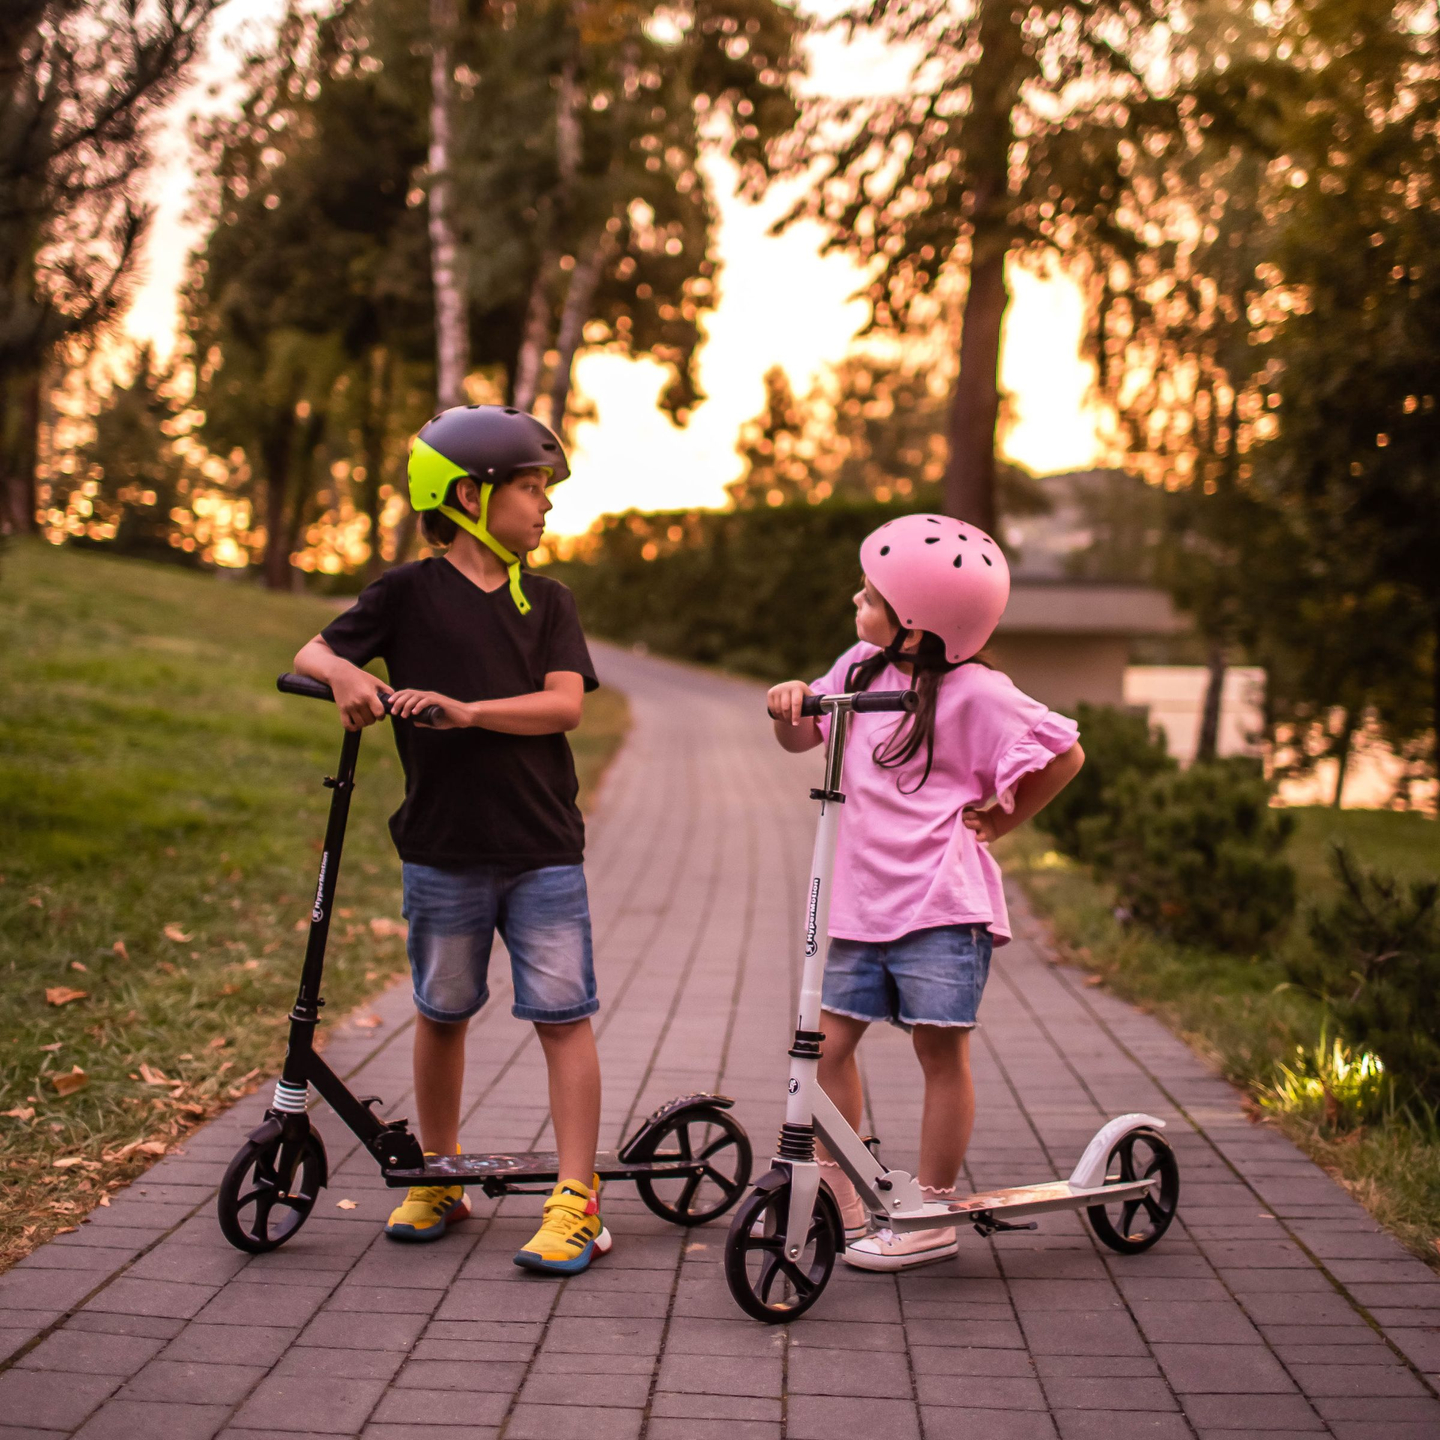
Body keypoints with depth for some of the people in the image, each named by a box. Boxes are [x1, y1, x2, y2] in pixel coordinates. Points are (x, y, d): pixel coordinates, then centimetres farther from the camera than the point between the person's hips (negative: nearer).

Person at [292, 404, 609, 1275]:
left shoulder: (547, 602, 5)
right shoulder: (411, 592, 0)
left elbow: (564, 704, -7)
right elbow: (311, 653, 3)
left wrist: (463, 711, -20)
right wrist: (345, 673, -20)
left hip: (544, 851, 1)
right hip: (443, 850, 0)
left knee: (563, 1016, -3)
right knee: (443, 1012, 12)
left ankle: (577, 1202, 3)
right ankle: (438, 1181, 30)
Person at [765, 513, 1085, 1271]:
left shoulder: (973, 693, -11)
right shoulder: (860, 667, 8)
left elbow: (1065, 753, -6)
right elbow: (801, 737, 20)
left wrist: (1002, 816, -1)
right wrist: (791, 702, -2)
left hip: (942, 904, -6)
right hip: (858, 902, 6)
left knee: (940, 1049, 3)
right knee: (829, 1043, 4)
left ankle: (931, 1215, 16)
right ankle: (841, 1200, 17)